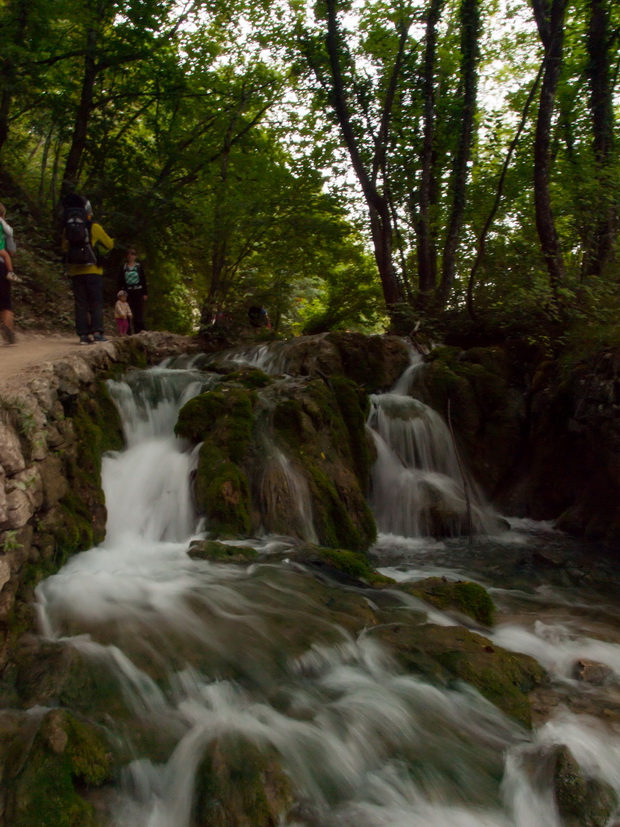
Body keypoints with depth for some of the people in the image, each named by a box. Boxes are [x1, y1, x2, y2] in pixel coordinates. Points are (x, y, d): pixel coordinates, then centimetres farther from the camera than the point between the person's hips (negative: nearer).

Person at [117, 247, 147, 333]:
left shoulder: (139, 266, 5)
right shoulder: (123, 267, 8)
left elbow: (143, 280, 4)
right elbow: (120, 282, 9)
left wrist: (145, 293, -1)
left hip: (138, 291, -1)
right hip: (128, 292, 1)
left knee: (139, 313, -4)